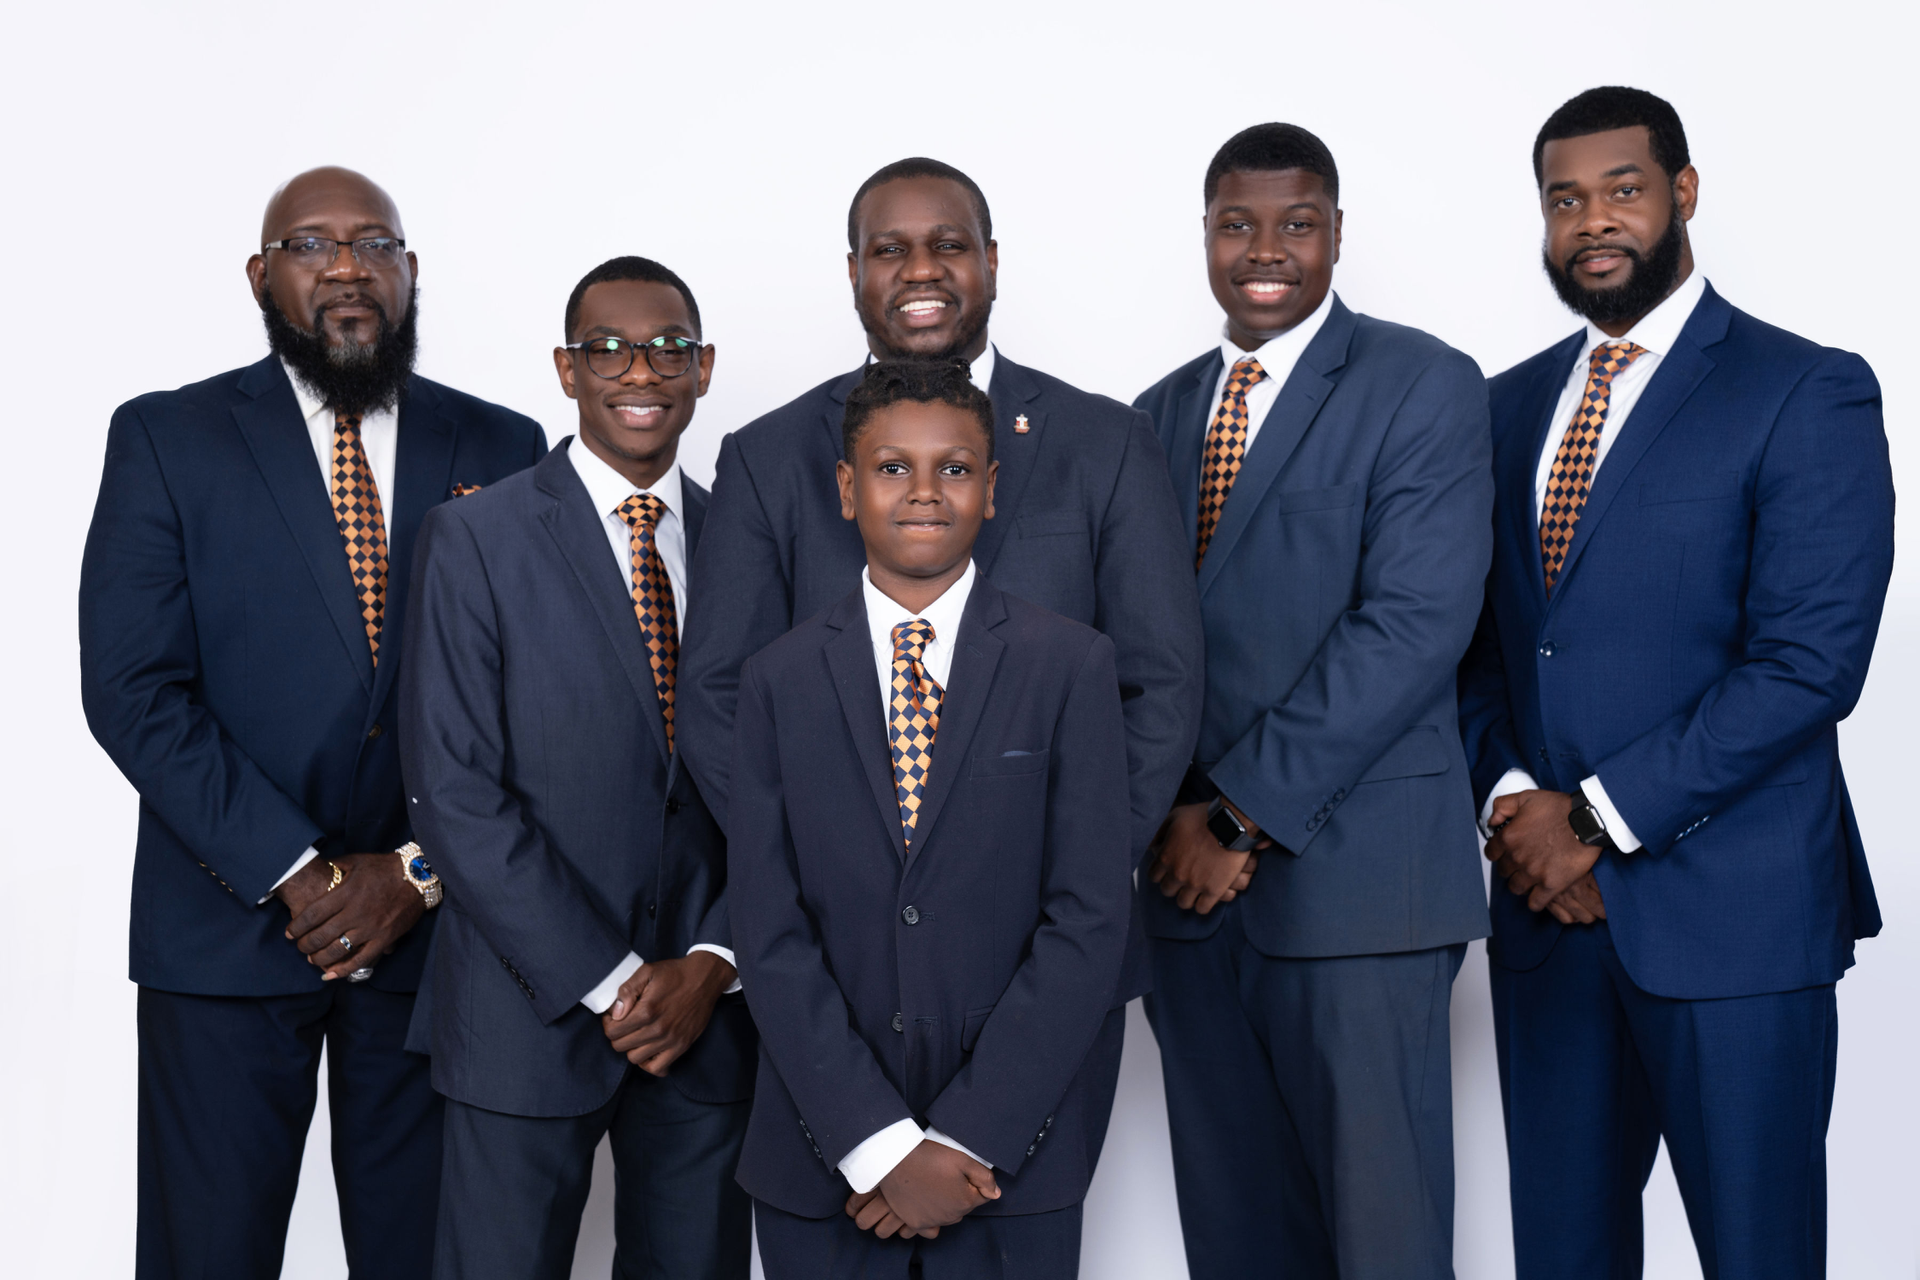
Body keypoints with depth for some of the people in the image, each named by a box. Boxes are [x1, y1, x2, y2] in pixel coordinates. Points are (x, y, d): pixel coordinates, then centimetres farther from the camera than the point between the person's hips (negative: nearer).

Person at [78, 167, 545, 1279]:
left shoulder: (501, 450, 6)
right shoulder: (165, 439, 1)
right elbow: (132, 689, -7)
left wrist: (422, 872, -9)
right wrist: (295, 876, -14)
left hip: (432, 928, 2)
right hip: (225, 933, -1)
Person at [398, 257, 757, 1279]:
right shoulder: (476, 541, -4)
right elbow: (456, 796, -10)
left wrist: (711, 964, -6)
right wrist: (607, 983, -12)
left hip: (704, 1007, 3)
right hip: (532, 1010, -3)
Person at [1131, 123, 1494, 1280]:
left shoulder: (1425, 387, -3)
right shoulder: (1162, 413, 16)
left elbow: (1415, 625, -13)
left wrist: (1244, 816, -13)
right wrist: (1178, 814, -3)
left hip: (1354, 877, -5)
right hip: (1194, 880, 5)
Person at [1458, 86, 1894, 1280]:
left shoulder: (1806, 393, -5)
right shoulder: (1513, 406, 13)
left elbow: (1809, 664, -14)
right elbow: (1477, 642, 12)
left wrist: (1599, 821, -14)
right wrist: (1514, 801, -5)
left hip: (1732, 911, -5)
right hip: (1545, 907, 5)